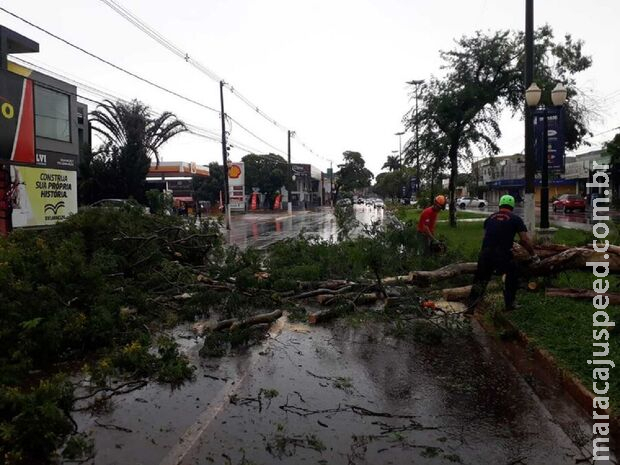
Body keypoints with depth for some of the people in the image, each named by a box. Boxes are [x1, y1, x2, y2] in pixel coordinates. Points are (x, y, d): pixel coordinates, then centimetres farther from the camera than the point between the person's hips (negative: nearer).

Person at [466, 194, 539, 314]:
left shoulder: (490, 218, 15)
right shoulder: (516, 219, 6)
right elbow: (525, 240, 1)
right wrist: (534, 255, 11)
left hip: (485, 253, 3)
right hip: (503, 254, -3)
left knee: (480, 279, 13)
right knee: (512, 277, 22)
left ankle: (470, 307, 10)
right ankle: (509, 304, 26)